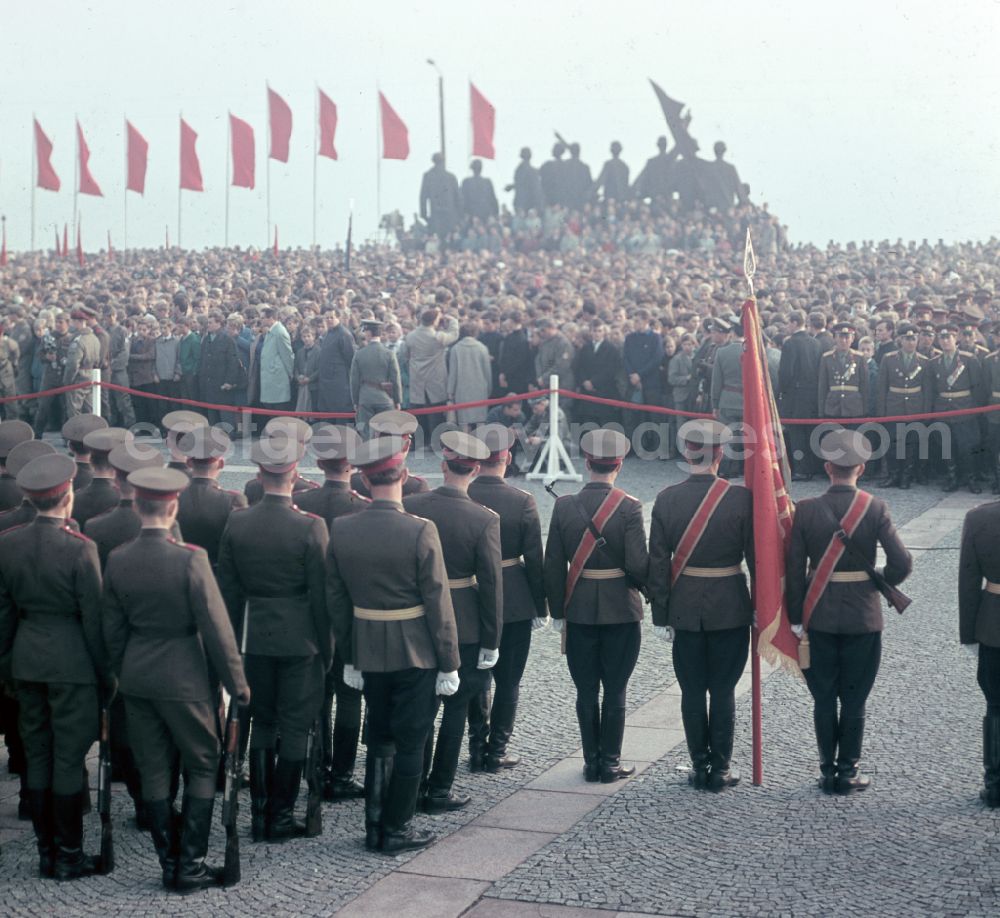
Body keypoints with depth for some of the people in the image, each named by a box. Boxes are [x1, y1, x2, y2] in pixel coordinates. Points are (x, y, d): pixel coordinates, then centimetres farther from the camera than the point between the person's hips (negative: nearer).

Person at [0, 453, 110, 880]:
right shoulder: (79, 548, -16)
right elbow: (94, 617, -12)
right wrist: (106, 674, -2)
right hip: (72, 662, -5)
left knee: (37, 755, 13)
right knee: (69, 759, 2)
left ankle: (46, 852, 20)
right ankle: (69, 856, 9)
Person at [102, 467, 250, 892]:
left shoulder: (117, 560, -2)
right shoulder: (190, 559, -17)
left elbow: (113, 629, 7)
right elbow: (217, 628, -14)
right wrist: (237, 683, -4)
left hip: (136, 679, 5)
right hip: (183, 678, -5)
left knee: (153, 771, 12)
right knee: (202, 767, 9)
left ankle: (169, 864, 18)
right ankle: (190, 866, 7)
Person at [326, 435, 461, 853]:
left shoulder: (340, 530, -4)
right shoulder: (420, 531, -18)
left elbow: (336, 599, 3)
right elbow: (438, 604, -14)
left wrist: (349, 657, 13)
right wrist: (449, 663, -5)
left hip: (368, 655, 4)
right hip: (415, 655, -4)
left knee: (379, 738, 18)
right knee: (410, 741, 8)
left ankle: (374, 826, 22)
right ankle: (396, 830, 14)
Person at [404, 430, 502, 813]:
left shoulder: (409, 506, -7)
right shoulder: (484, 520, -15)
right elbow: (491, 584, -14)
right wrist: (491, 642, -6)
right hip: (464, 626, -3)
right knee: (456, 707, 9)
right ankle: (439, 791, 13)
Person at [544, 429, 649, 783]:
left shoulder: (564, 505, -4)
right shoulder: (629, 507, -12)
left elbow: (553, 565, -1)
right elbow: (638, 565, -15)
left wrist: (557, 611, 8)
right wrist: (644, 585, 8)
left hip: (578, 611, 2)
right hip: (621, 611, -2)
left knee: (586, 691, 10)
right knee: (615, 691, 7)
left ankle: (591, 762, 16)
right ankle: (610, 764, 12)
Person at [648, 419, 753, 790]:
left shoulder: (666, 499, -5)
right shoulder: (740, 497, -9)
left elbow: (658, 562, -3)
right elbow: (756, 554, -6)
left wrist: (660, 614, 3)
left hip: (685, 609, 1)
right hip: (730, 607, -1)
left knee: (692, 691, 10)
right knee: (723, 691, 7)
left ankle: (700, 767, 15)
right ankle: (721, 768, 13)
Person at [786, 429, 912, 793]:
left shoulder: (805, 510, -7)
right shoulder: (875, 509, -9)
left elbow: (794, 570, -6)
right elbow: (902, 563, -13)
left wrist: (796, 618, 2)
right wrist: (879, 583, 7)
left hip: (819, 619, 1)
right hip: (863, 618, -1)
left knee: (824, 699, 10)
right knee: (854, 701, 9)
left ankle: (828, 772, 16)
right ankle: (848, 773, 14)